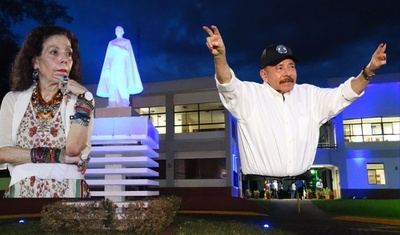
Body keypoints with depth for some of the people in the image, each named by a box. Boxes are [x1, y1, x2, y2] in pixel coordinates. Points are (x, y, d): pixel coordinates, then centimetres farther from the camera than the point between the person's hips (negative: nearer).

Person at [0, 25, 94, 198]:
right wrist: (56, 156, -14)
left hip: (67, 191, -1)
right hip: (22, 190, 1)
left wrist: (84, 99, -17)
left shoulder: (79, 99, -2)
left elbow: (73, 149, -16)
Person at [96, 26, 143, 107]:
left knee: (123, 85, -16)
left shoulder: (127, 41, 14)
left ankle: (124, 106, -21)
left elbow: (128, 53, -1)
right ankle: (113, 107, -14)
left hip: (123, 65, -2)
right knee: (113, 86, -9)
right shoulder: (111, 43, 20)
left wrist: (117, 48, -10)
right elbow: (108, 56, 13)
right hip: (114, 66, 2)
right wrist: (107, 68, 0)